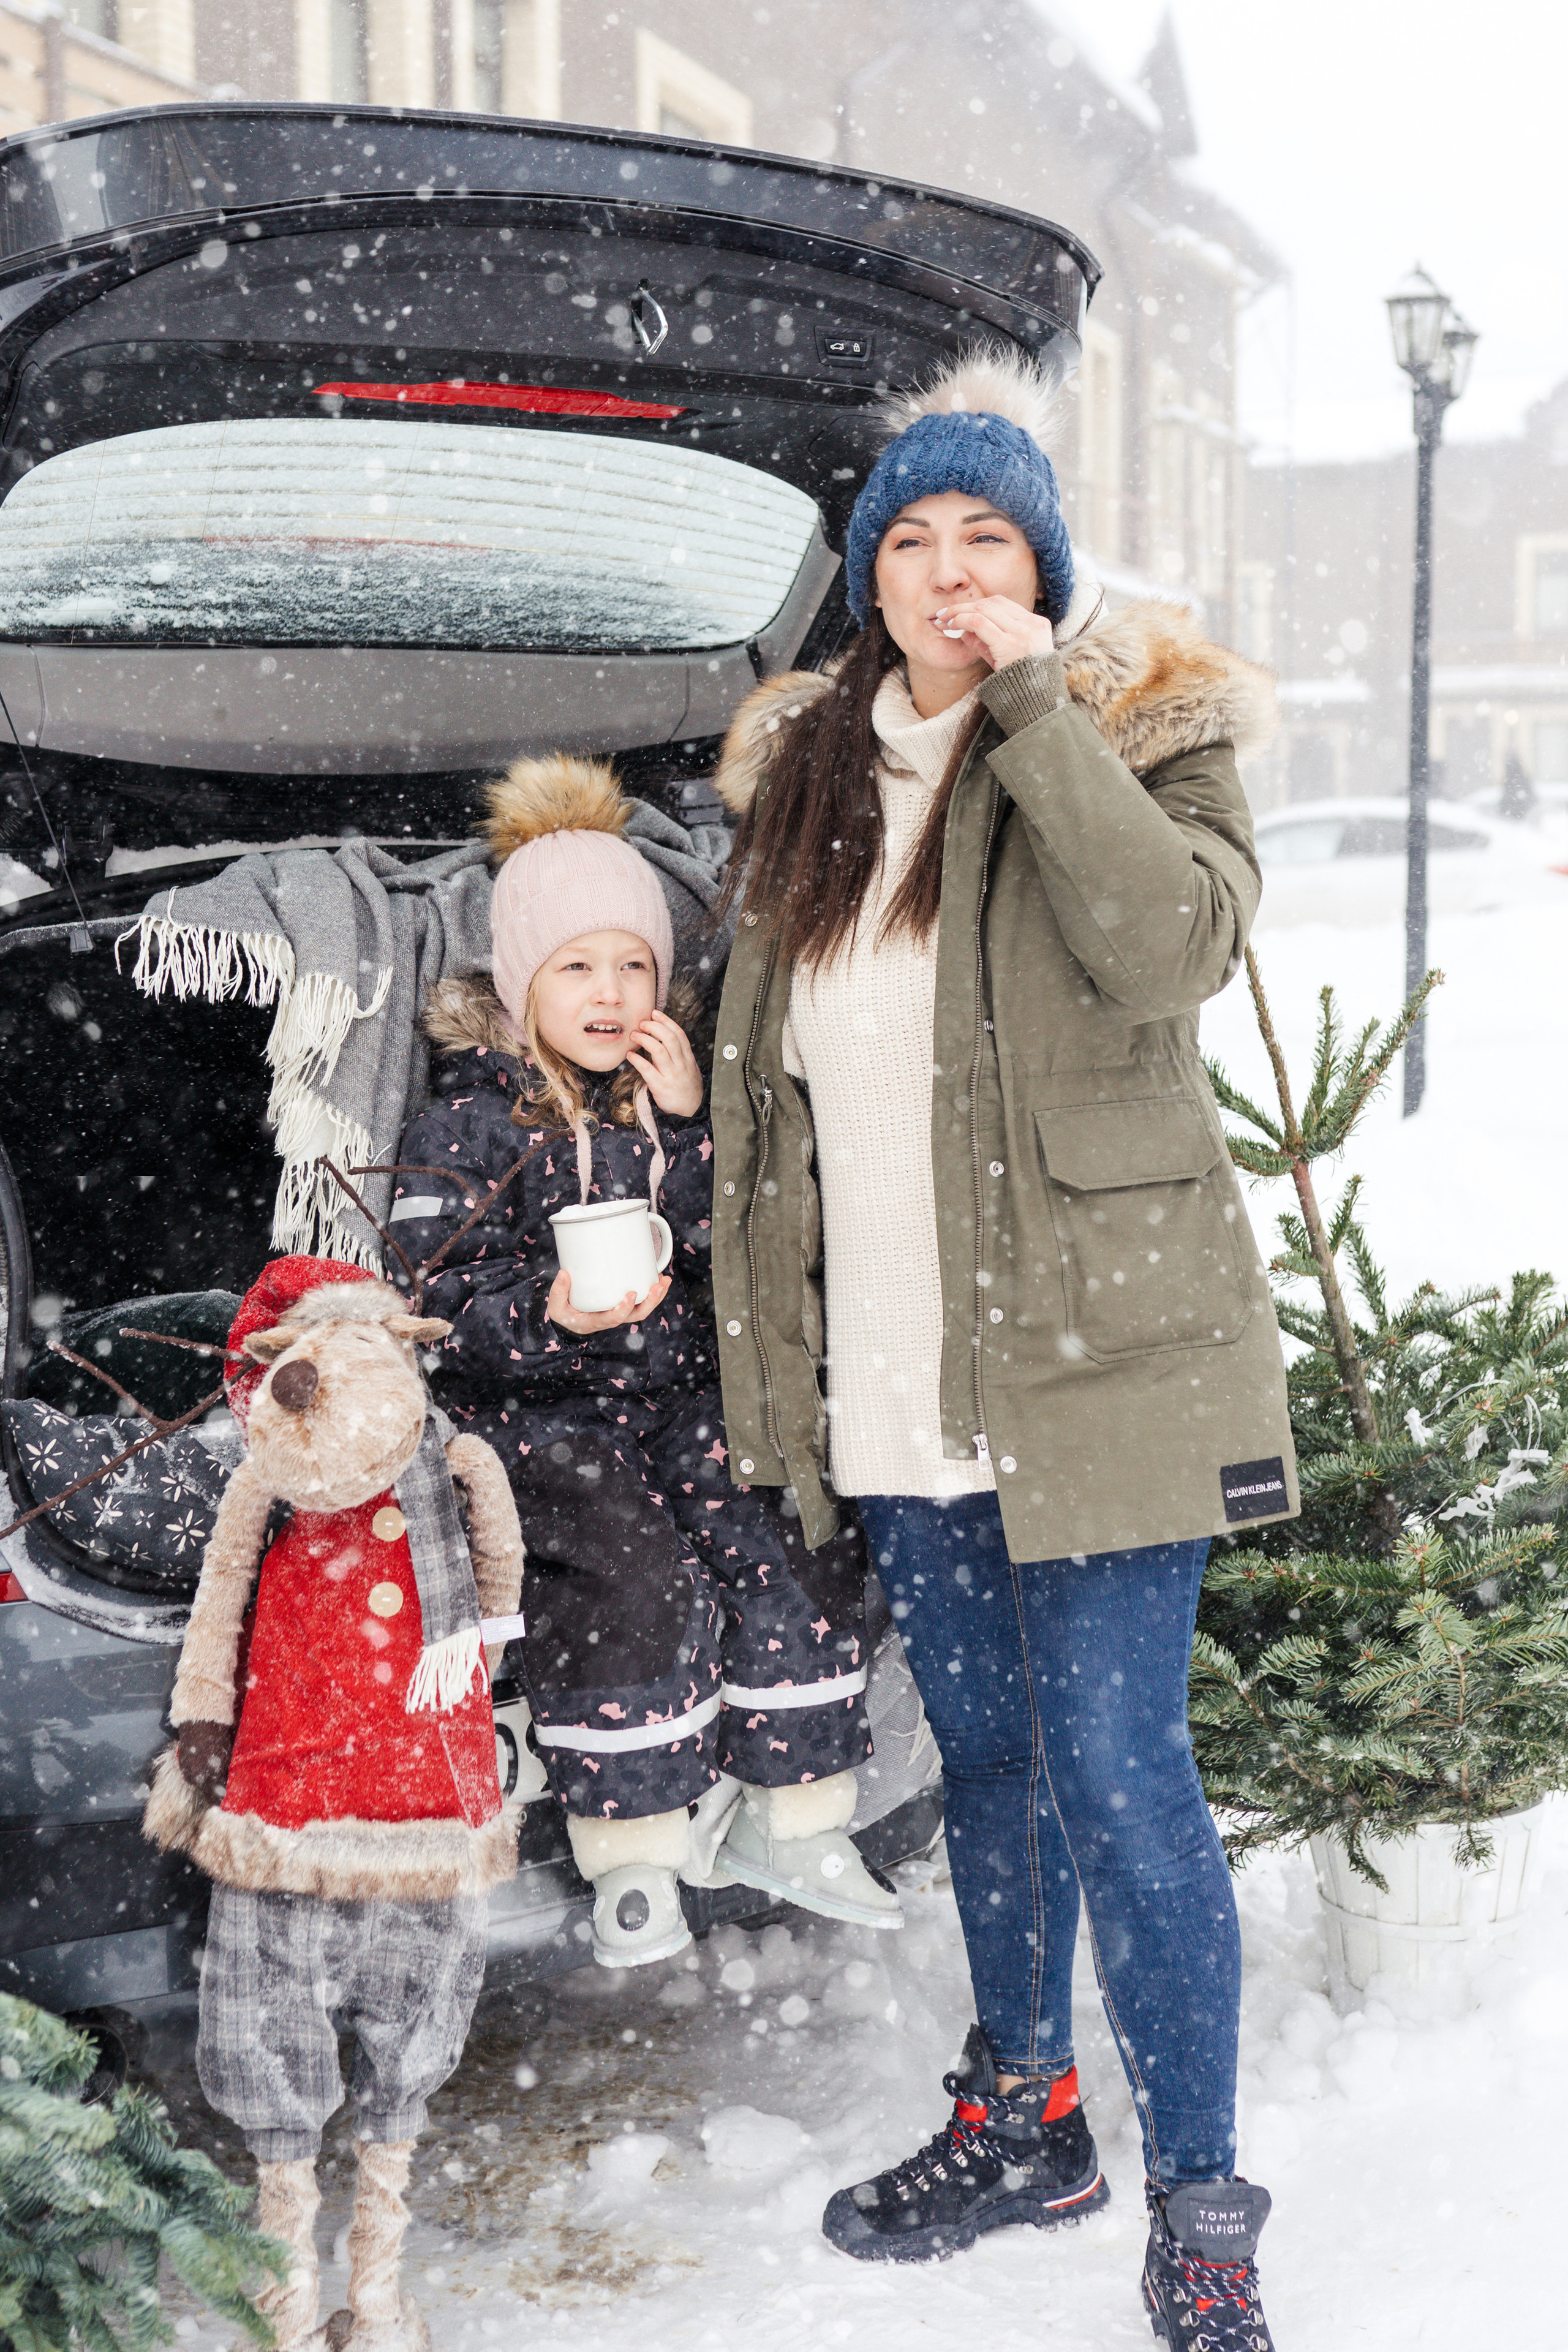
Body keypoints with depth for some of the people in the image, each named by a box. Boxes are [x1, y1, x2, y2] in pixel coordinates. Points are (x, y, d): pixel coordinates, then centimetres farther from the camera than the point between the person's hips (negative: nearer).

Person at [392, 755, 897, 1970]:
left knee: (799, 1549, -17)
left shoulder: (675, 1091, 10)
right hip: (535, 1422, -4)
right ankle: (637, 1857, -9)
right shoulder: (466, 1124, -3)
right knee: (641, 1584, -27)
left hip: (683, 1399, 4)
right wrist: (549, 1315, -29)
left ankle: (786, 1819, 0)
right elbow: (447, 1313, -9)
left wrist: (691, 1127, -11)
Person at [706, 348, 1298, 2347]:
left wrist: (1028, 704, -21)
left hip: (1094, 1355, -5)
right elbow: (764, 1074, 16)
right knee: (983, 1751, 17)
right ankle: (1023, 2115, 36)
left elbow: (1174, 945, -25)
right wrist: (776, 1354, 15)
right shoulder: (802, 775, 11)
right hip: (899, 1383, 5)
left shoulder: (1144, 734, -3)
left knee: (1113, 1766, -4)